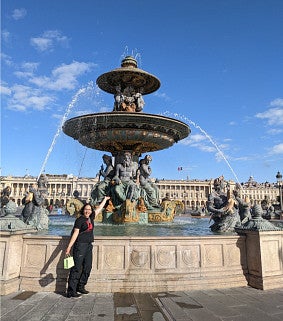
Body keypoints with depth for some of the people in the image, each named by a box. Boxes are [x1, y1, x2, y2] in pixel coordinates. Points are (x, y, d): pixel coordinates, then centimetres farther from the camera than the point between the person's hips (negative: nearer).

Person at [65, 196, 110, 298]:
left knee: (87, 267, 10)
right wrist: (69, 247, -17)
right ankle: (71, 291, 0)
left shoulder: (91, 218, 11)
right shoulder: (79, 220, -7)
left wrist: (105, 199, 35)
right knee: (77, 268, -6)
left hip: (89, 245, 7)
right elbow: (75, 233, -13)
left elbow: (99, 208, 24)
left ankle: (80, 287, 23)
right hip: (80, 245, -7)